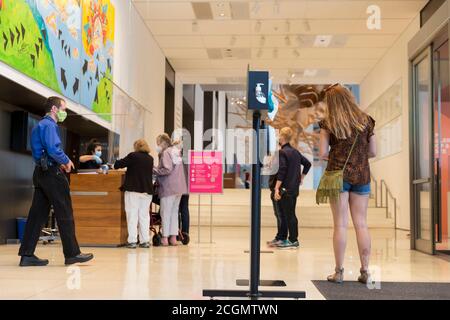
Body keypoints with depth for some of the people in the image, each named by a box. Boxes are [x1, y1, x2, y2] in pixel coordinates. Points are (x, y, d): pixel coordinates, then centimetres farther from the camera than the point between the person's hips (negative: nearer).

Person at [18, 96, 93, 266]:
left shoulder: (39, 125, 20)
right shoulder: (49, 125, -11)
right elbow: (53, 149, -24)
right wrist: (67, 161, -9)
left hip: (41, 173, 10)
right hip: (52, 173, -10)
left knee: (38, 214, 8)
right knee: (65, 214, -3)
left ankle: (27, 255, 9)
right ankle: (72, 254, 3)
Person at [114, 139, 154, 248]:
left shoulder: (133, 156, -6)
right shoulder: (150, 159, 9)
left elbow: (117, 165, -5)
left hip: (133, 190, -4)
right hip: (147, 190, 4)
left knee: (132, 215, -1)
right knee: (144, 216, 8)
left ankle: (132, 241, -4)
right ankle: (145, 241, 8)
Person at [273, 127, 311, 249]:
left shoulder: (282, 152, -12)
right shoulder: (295, 151, 13)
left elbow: (281, 172, -19)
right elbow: (307, 163, 20)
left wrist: (277, 189, -18)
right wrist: (301, 178, 25)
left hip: (286, 189, -8)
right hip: (294, 188, 8)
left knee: (289, 215, -3)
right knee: (285, 213, 14)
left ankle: (293, 240, 1)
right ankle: (283, 239, 20)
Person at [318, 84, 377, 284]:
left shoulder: (328, 123, -3)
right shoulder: (365, 121, 5)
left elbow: (322, 153, -6)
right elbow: (373, 152, 7)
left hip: (338, 174, -2)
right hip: (361, 175, 3)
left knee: (340, 224, 1)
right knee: (361, 224, 7)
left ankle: (339, 272, 5)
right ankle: (365, 271, 9)